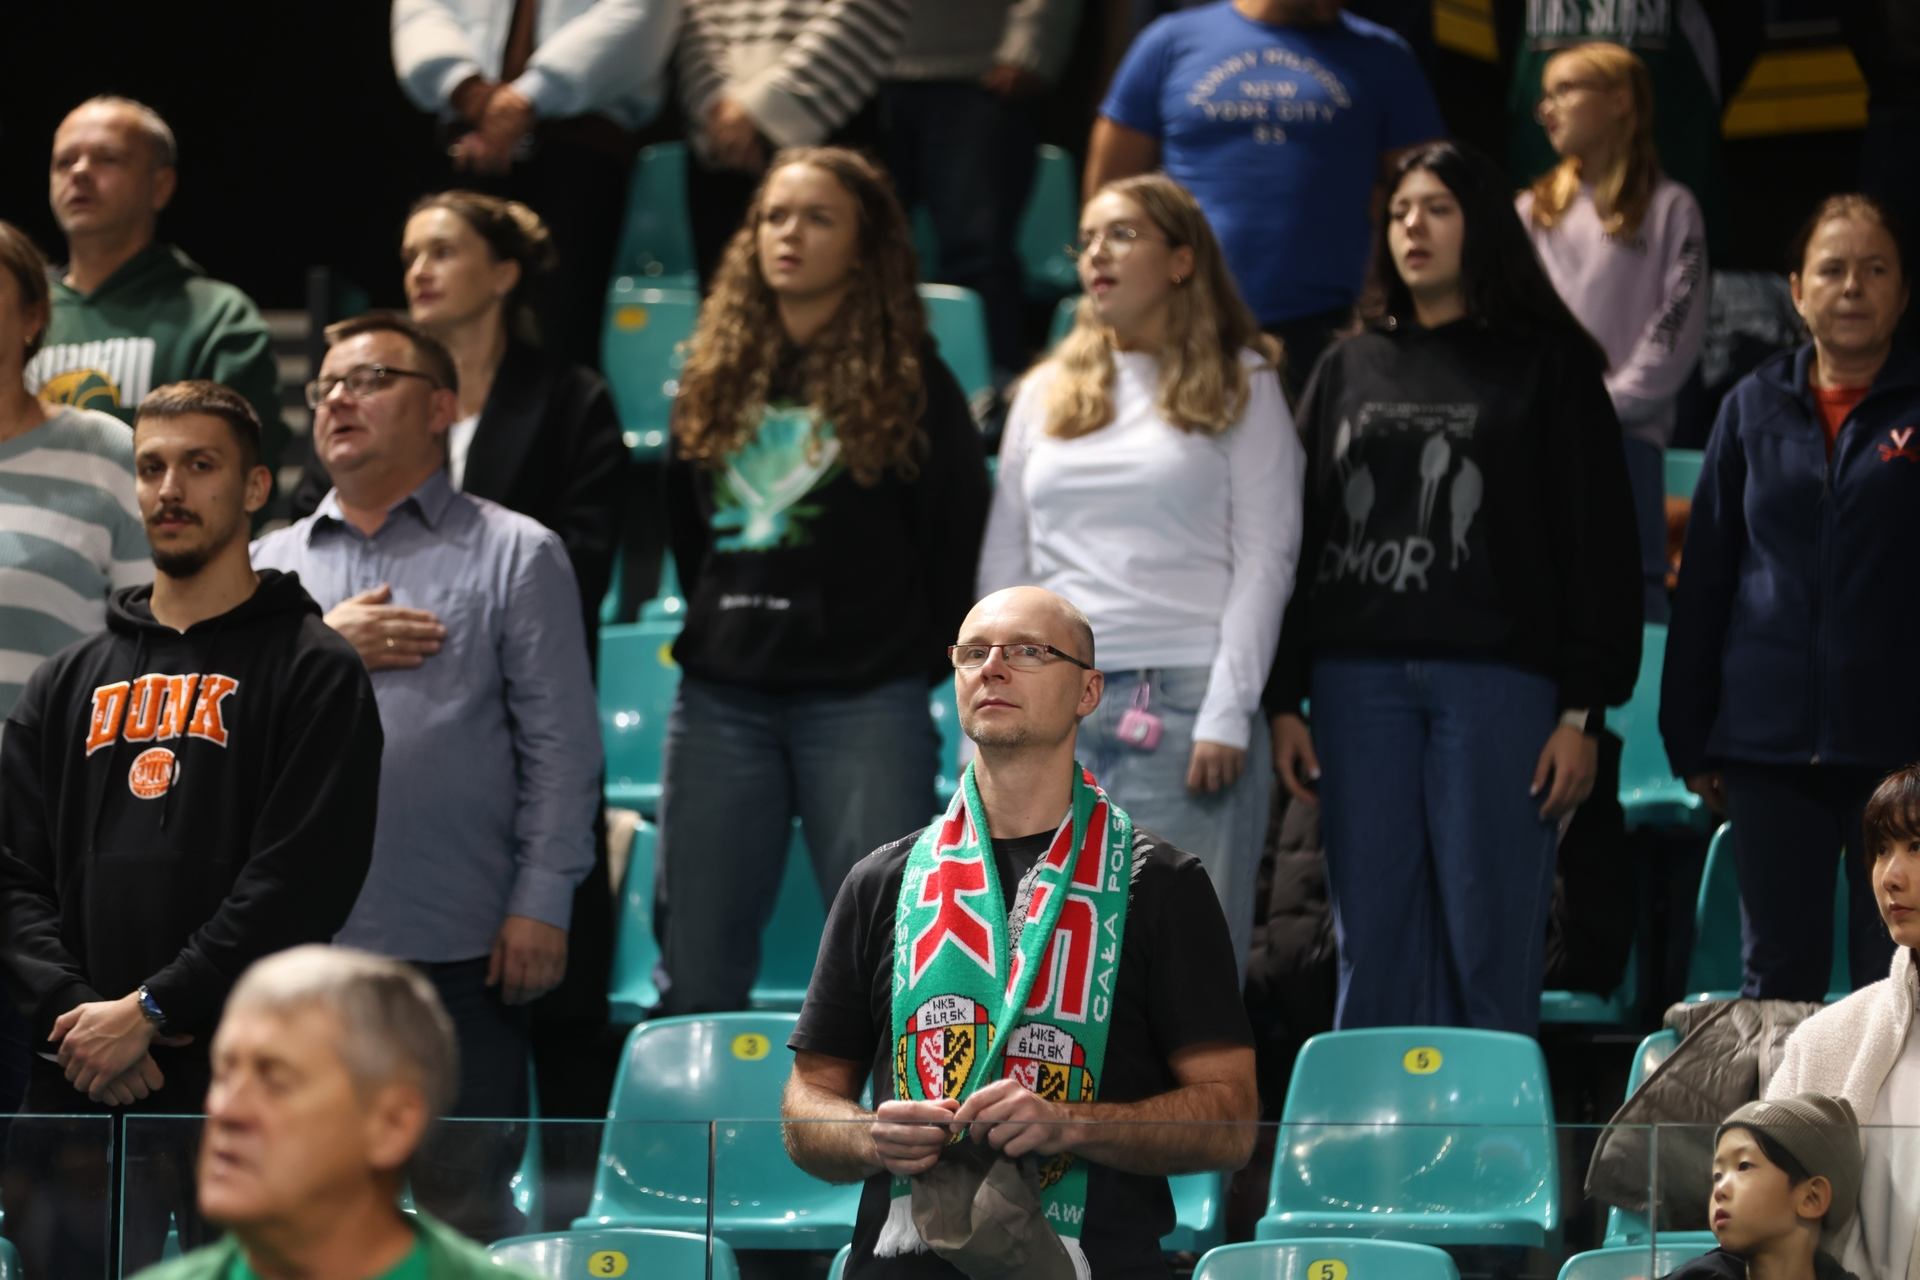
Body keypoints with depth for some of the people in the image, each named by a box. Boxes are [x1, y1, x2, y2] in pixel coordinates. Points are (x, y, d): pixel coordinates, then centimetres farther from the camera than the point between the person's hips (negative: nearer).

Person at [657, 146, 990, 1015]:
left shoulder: (907, 380, 0)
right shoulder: (716, 375, 12)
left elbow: (961, 535, 0)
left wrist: (911, 646, 1)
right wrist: (718, 626, 14)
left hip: (862, 705, -4)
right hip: (721, 698, 4)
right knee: (695, 969, 6)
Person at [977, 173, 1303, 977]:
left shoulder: (1238, 386, 6)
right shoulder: (1046, 393, 18)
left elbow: (1265, 557, 0)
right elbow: (1003, 563, 18)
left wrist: (1228, 714, -10)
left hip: (1183, 704, -4)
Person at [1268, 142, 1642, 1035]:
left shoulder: (1546, 365, 6)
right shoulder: (1349, 371, 17)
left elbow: (1599, 546, 2)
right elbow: (1296, 540, 15)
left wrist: (1583, 711, -6)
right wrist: (1283, 700, 6)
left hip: (1499, 682, -3)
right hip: (1359, 682, 3)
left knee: (1489, 949, -5)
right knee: (1373, 950, 2)